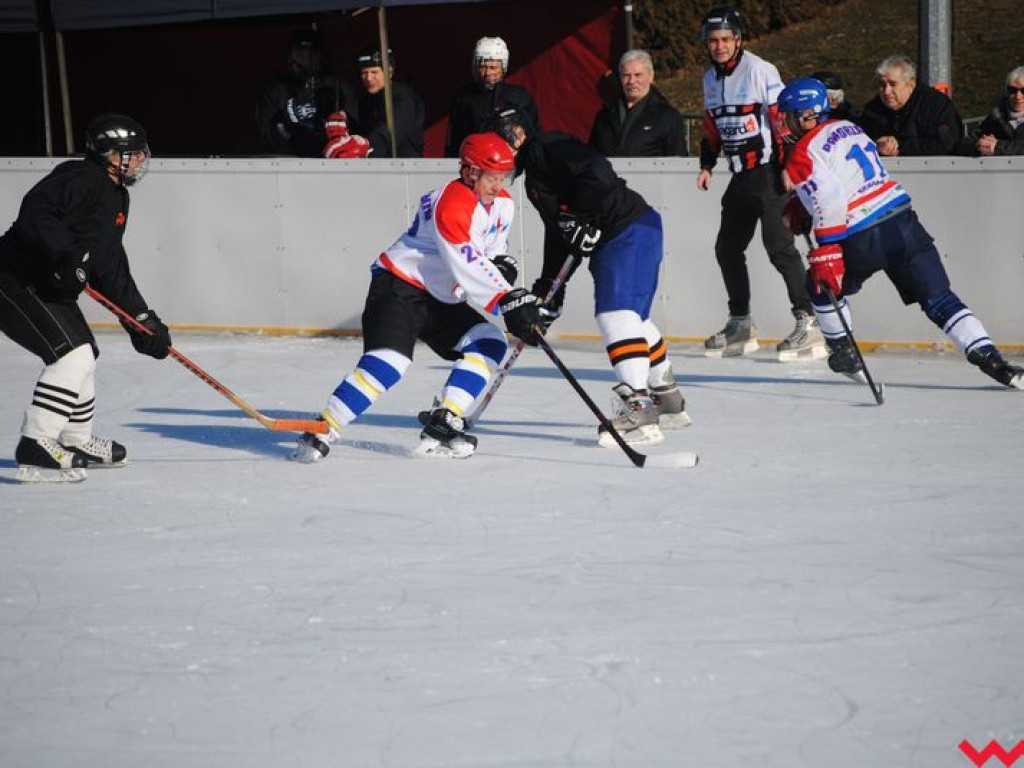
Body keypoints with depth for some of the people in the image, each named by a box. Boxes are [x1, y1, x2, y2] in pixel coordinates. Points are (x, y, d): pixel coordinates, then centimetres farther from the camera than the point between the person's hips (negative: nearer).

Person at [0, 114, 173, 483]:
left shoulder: (116, 197, 15)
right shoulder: (80, 178, -16)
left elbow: (111, 268, 17)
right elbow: (34, 212, -31)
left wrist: (142, 319, 12)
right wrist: (67, 254, -42)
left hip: (49, 288, 11)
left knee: (84, 355, 20)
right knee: (72, 354, -20)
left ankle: (77, 441, 37)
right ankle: (36, 446, -23)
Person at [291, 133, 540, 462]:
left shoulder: (502, 205, 6)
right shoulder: (451, 204, -23)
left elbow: (494, 248, 24)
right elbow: (469, 267, -29)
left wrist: (504, 264, 1)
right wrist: (508, 300, -32)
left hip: (441, 299, 9)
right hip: (399, 286, -9)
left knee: (490, 343, -3)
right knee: (390, 359, -26)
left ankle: (441, 427, -7)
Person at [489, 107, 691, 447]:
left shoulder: (547, 148, -10)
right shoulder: (534, 177, 22)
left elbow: (598, 173, -26)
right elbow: (556, 231, 25)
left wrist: (579, 219, -20)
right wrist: (547, 291, 22)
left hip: (631, 230, -11)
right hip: (608, 242, 11)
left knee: (616, 313, -20)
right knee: (634, 318, 20)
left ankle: (639, 410, -27)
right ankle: (670, 403, 33)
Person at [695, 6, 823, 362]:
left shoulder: (760, 70, -13)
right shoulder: (711, 79, 12)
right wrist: (707, 165, 19)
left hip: (769, 171, -8)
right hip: (741, 176, 9)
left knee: (778, 245, -16)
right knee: (727, 248, 10)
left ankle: (809, 323, -15)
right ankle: (740, 325, 23)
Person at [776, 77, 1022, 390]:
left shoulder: (802, 154, -3)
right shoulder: (847, 127, 21)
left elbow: (828, 203, -16)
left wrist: (825, 255, -17)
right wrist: (799, 208, 40)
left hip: (863, 241, -6)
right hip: (903, 221, 6)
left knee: (822, 286, 24)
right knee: (939, 300, 1)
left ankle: (844, 354, 30)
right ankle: (989, 358, -14)